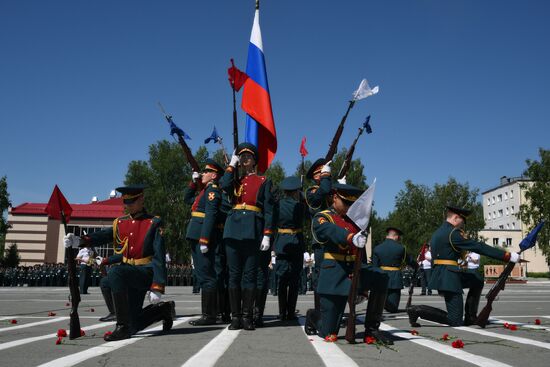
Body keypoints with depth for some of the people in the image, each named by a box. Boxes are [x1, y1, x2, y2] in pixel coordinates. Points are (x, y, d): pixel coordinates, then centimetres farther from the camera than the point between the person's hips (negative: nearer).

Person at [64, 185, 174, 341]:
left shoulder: (154, 223, -7)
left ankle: (123, 328, -24)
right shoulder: (120, 223, 9)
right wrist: (79, 240, -30)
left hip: (146, 272, -6)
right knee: (134, 324, 7)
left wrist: (157, 288, -21)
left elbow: (159, 257, -13)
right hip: (128, 272, 6)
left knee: (114, 273, -34)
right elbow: (103, 235, -9)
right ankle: (164, 309, 35)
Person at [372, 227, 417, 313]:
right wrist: (416, 266, 30)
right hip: (395, 279, -3)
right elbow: (409, 260, 8)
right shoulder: (400, 248, -6)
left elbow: (375, 266, 0)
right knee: (393, 308, 4)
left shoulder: (377, 248, 0)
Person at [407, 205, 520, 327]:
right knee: (456, 322, -5)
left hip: (440, 275, 10)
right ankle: (418, 310, -9)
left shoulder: (438, 232, 15)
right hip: (449, 277, -10)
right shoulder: (453, 233, -14)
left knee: (477, 280, 23)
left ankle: (470, 317, 23)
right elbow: (479, 247, -16)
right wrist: (508, 256, -13)